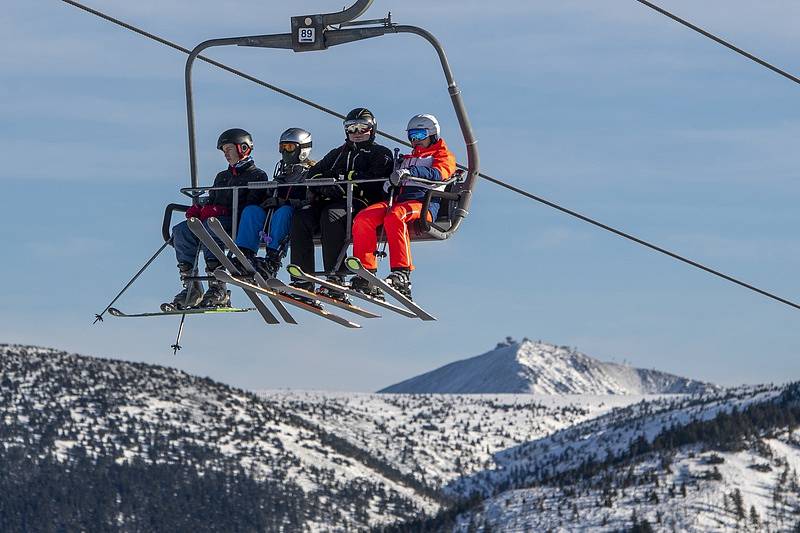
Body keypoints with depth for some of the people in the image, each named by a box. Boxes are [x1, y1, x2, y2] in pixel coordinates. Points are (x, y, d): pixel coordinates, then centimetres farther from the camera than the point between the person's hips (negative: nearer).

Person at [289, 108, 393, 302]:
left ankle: (336, 280, -45)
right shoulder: (338, 153, 35)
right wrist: (323, 186, -3)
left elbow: (375, 180, -4)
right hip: (329, 200, 6)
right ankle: (302, 280, -32)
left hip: (359, 201, -6)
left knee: (331, 215, -38)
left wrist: (344, 179, -11)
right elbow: (314, 172, 21)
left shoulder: (381, 153, 17)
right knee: (301, 216, -25)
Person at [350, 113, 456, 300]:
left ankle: (402, 273, -46)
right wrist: (390, 184, 2)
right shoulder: (407, 159, 37)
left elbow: (437, 174, -6)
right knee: (363, 218, -24)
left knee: (394, 216, -40)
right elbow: (397, 181, 29)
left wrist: (410, 172, -24)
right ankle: (366, 273, -32)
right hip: (399, 200, 6)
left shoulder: (443, 156, 17)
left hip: (424, 203, -6)